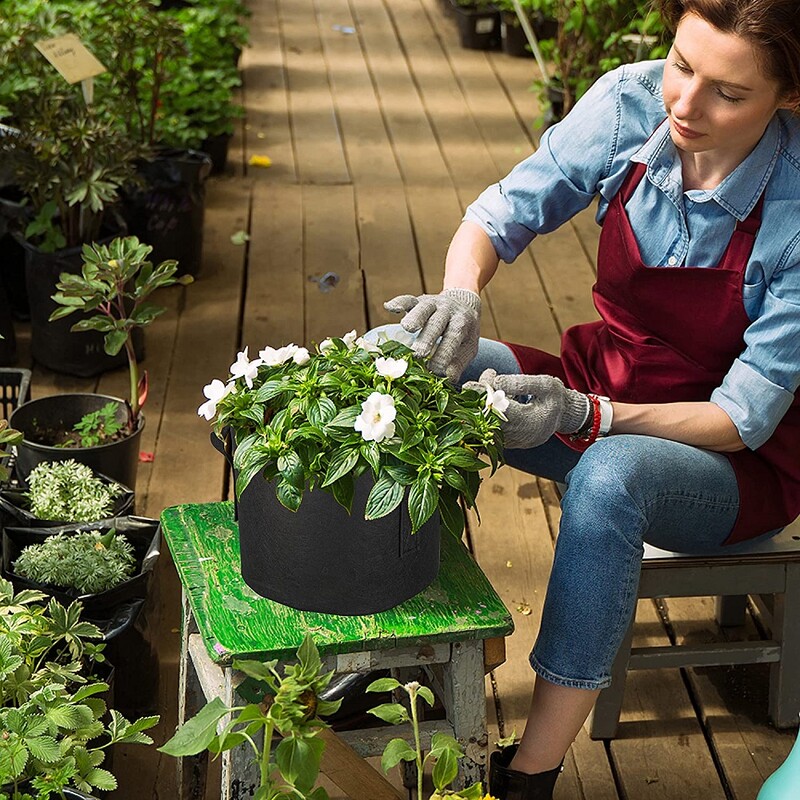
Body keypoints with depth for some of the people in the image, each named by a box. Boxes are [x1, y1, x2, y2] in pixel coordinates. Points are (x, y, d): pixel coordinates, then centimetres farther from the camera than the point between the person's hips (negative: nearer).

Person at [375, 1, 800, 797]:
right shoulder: (632, 102, -15)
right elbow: (504, 210, -7)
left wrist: (587, 416, -37)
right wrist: (462, 294, -30)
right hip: (602, 388, 5)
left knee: (608, 477, -38)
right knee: (406, 356, -17)